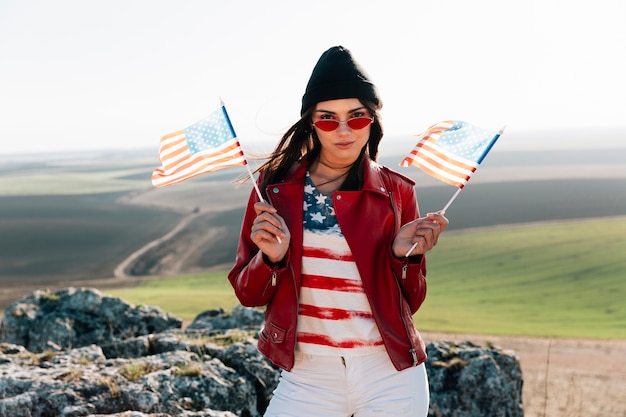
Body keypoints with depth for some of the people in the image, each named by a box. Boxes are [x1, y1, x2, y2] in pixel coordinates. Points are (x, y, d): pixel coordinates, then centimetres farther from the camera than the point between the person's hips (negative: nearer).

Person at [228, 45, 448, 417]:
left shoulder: (396, 192, -3)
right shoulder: (274, 187, -2)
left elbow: (408, 305, 2)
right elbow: (248, 293, 2)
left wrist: (406, 256, -16)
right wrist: (272, 259, -17)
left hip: (392, 379, 0)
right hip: (308, 380, 1)